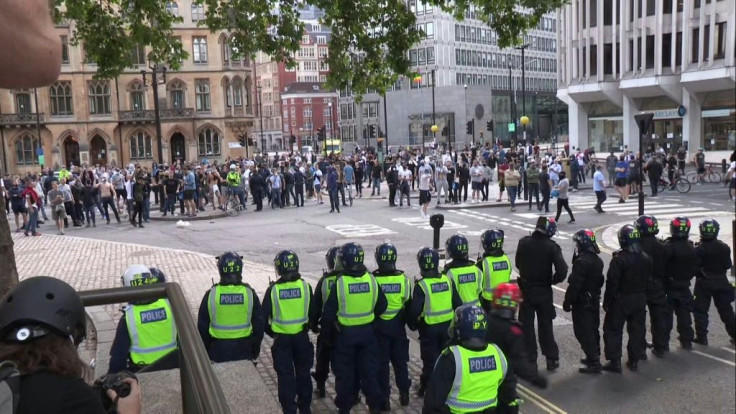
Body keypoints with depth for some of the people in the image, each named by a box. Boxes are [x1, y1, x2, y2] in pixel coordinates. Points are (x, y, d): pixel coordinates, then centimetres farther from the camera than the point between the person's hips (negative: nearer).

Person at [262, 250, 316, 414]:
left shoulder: (273, 289, -12)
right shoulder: (305, 286, -8)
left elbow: (265, 316, -5)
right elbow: (313, 313, 0)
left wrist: (271, 333, 11)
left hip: (282, 338, -2)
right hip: (302, 337, 2)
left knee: (285, 375, 10)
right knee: (303, 372, 17)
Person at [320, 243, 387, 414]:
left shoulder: (340, 283, -18)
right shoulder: (371, 279, -8)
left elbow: (329, 312, -12)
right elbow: (382, 306, 4)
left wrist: (327, 331, 4)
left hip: (345, 333, -3)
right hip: (367, 331, 3)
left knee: (345, 372, 12)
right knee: (369, 369, 16)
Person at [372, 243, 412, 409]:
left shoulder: (373, 279, -16)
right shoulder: (403, 278, -9)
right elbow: (408, 302, -1)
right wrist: (407, 320, 16)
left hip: (380, 326, -2)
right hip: (398, 326, 2)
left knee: (382, 363, 9)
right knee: (400, 361, 18)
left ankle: (384, 399, 13)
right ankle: (404, 393, 29)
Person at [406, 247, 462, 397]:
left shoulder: (421, 285, -18)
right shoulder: (447, 280, -3)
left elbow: (415, 310, -17)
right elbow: (458, 303, 3)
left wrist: (412, 324, 1)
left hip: (429, 328, -4)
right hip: (447, 325, 4)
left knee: (430, 359, 9)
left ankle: (427, 388, 21)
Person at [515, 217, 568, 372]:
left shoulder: (523, 243, -10)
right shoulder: (552, 247, -15)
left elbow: (518, 264, 0)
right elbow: (562, 271, -22)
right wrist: (552, 280, -3)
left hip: (526, 290, 0)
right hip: (544, 292, 0)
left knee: (527, 326, 10)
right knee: (545, 325, 16)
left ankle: (530, 360, 12)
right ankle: (552, 359, 23)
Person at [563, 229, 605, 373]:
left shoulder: (581, 261, -23)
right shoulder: (597, 260, 7)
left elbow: (574, 284, -24)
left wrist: (567, 301, -16)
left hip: (582, 302, -9)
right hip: (594, 300, 9)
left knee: (583, 331, -4)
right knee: (593, 329, 19)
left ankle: (594, 362, -3)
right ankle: (594, 357, 30)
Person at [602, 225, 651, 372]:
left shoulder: (619, 259, -21)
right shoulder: (646, 258, 0)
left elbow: (612, 283, -18)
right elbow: (649, 279, 9)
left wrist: (607, 301, -9)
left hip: (621, 300, -6)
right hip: (640, 299, 6)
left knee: (613, 330, 5)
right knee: (637, 330, 15)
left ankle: (615, 362, 5)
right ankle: (634, 360, 22)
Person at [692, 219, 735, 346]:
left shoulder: (699, 249, -17)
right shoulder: (724, 247, -3)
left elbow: (694, 267, -14)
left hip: (704, 284, -4)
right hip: (721, 282, 4)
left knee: (700, 310, 4)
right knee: (726, 310, 15)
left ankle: (701, 337, 3)